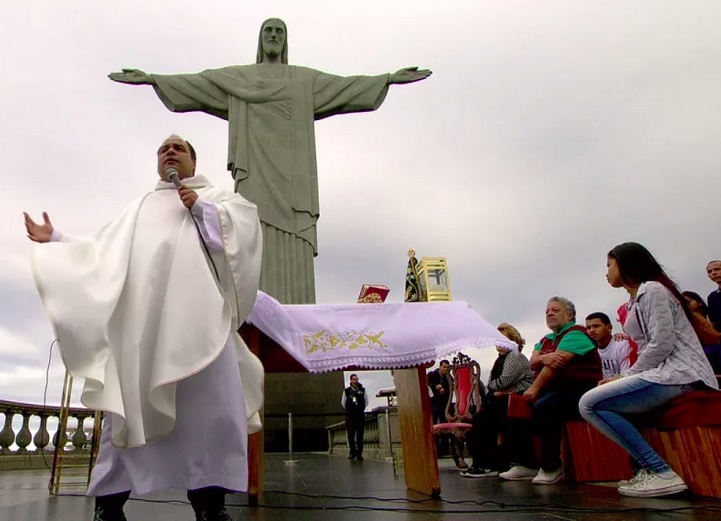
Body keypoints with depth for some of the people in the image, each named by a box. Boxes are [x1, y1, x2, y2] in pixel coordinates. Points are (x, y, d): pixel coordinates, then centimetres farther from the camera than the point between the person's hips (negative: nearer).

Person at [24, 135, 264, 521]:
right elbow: (103, 250, 34)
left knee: (207, 399, -16)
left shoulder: (214, 195, 25)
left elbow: (246, 221, 7)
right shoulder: (139, 207, 34)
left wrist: (202, 208, -4)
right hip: (138, 312, 4)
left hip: (194, 310, -3)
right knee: (128, 400, -4)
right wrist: (56, 240, 32)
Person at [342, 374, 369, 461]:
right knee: (350, 434, 2)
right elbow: (343, 402, 13)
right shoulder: (346, 391, 1)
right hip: (350, 416, 0)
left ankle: (359, 453, 5)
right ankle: (352, 452, 14)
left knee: (360, 435, 0)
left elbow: (366, 401, 13)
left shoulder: (362, 390, 2)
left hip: (360, 415, 0)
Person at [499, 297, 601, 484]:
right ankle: (525, 463, 0)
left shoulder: (575, 334, -6)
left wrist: (535, 388, -18)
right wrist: (544, 358, -20)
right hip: (554, 389, 9)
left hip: (578, 389, -9)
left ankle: (551, 467, -21)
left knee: (542, 408, -33)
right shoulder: (546, 341, 21)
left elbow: (556, 364, -18)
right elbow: (533, 363, 4)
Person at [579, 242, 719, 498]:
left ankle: (660, 473, -17)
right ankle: (649, 468, 3)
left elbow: (663, 343, -16)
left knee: (590, 404, -19)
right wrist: (624, 377, 6)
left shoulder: (652, 290, -5)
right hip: (663, 373, 10)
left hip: (677, 374, -10)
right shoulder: (638, 299, 24)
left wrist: (626, 375, -10)